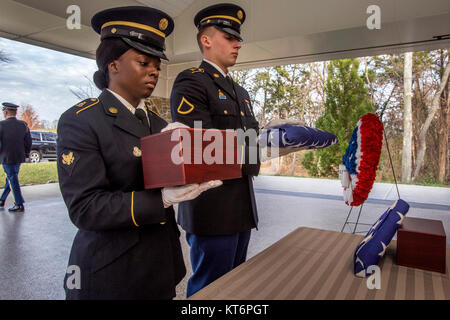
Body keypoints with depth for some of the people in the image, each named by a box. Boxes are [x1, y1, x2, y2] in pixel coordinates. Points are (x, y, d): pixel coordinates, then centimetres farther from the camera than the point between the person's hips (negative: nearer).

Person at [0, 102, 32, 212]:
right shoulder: (23, 125, 2)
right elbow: (28, 141, 6)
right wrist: (26, 153, 17)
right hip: (19, 157, 6)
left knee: (13, 180, 1)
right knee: (11, 178, 18)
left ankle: (19, 205, 4)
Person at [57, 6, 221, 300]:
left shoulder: (159, 123, 10)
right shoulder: (80, 121, -12)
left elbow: (172, 178, 7)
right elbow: (85, 207, -20)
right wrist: (162, 199, -30)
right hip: (111, 274, -6)